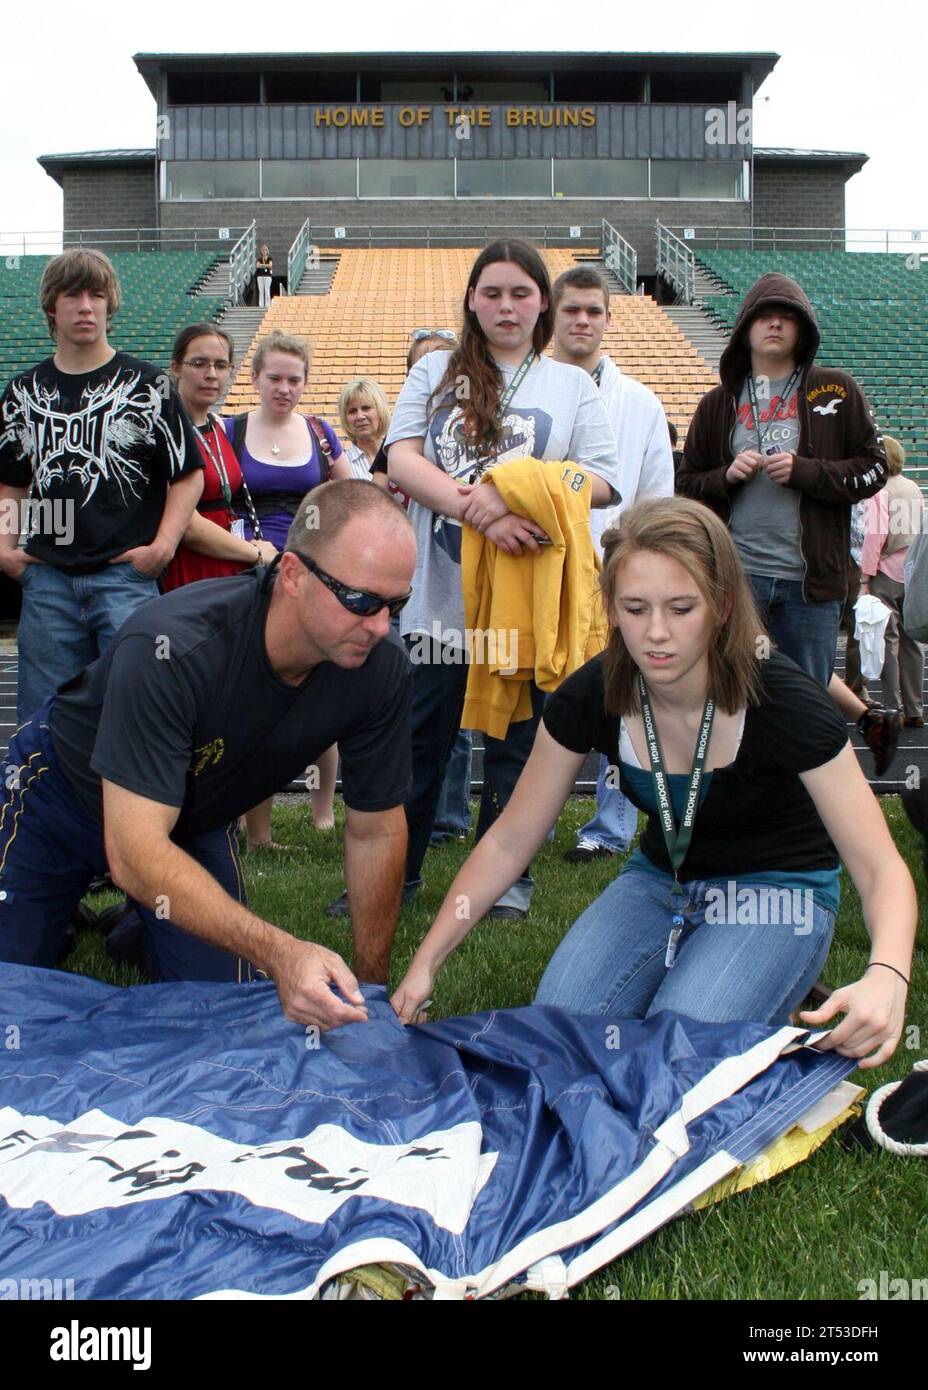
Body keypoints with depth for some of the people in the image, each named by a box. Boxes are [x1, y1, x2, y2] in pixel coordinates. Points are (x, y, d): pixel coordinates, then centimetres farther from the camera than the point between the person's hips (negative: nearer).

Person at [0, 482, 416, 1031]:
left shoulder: (382, 667, -26)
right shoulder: (170, 649, -41)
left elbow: (376, 830, -14)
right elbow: (135, 850, -44)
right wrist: (278, 951, -54)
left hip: (198, 818, 4)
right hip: (66, 795, -4)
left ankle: (142, 924, 28)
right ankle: (69, 913, 28)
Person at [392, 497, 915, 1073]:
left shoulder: (782, 701, -27)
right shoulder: (590, 697, -17)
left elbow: (882, 868, -26)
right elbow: (510, 841, -8)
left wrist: (887, 976, -47)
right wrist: (425, 963, -12)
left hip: (777, 894, -3)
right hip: (661, 879, 3)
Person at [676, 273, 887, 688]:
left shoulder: (835, 391, 6)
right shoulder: (718, 403, 12)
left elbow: (873, 469, 2)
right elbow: (686, 486, 13)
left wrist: (804, 471, -11)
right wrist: (727, 475, -8)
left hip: (811, 577, -1)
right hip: (735, 575, 1)